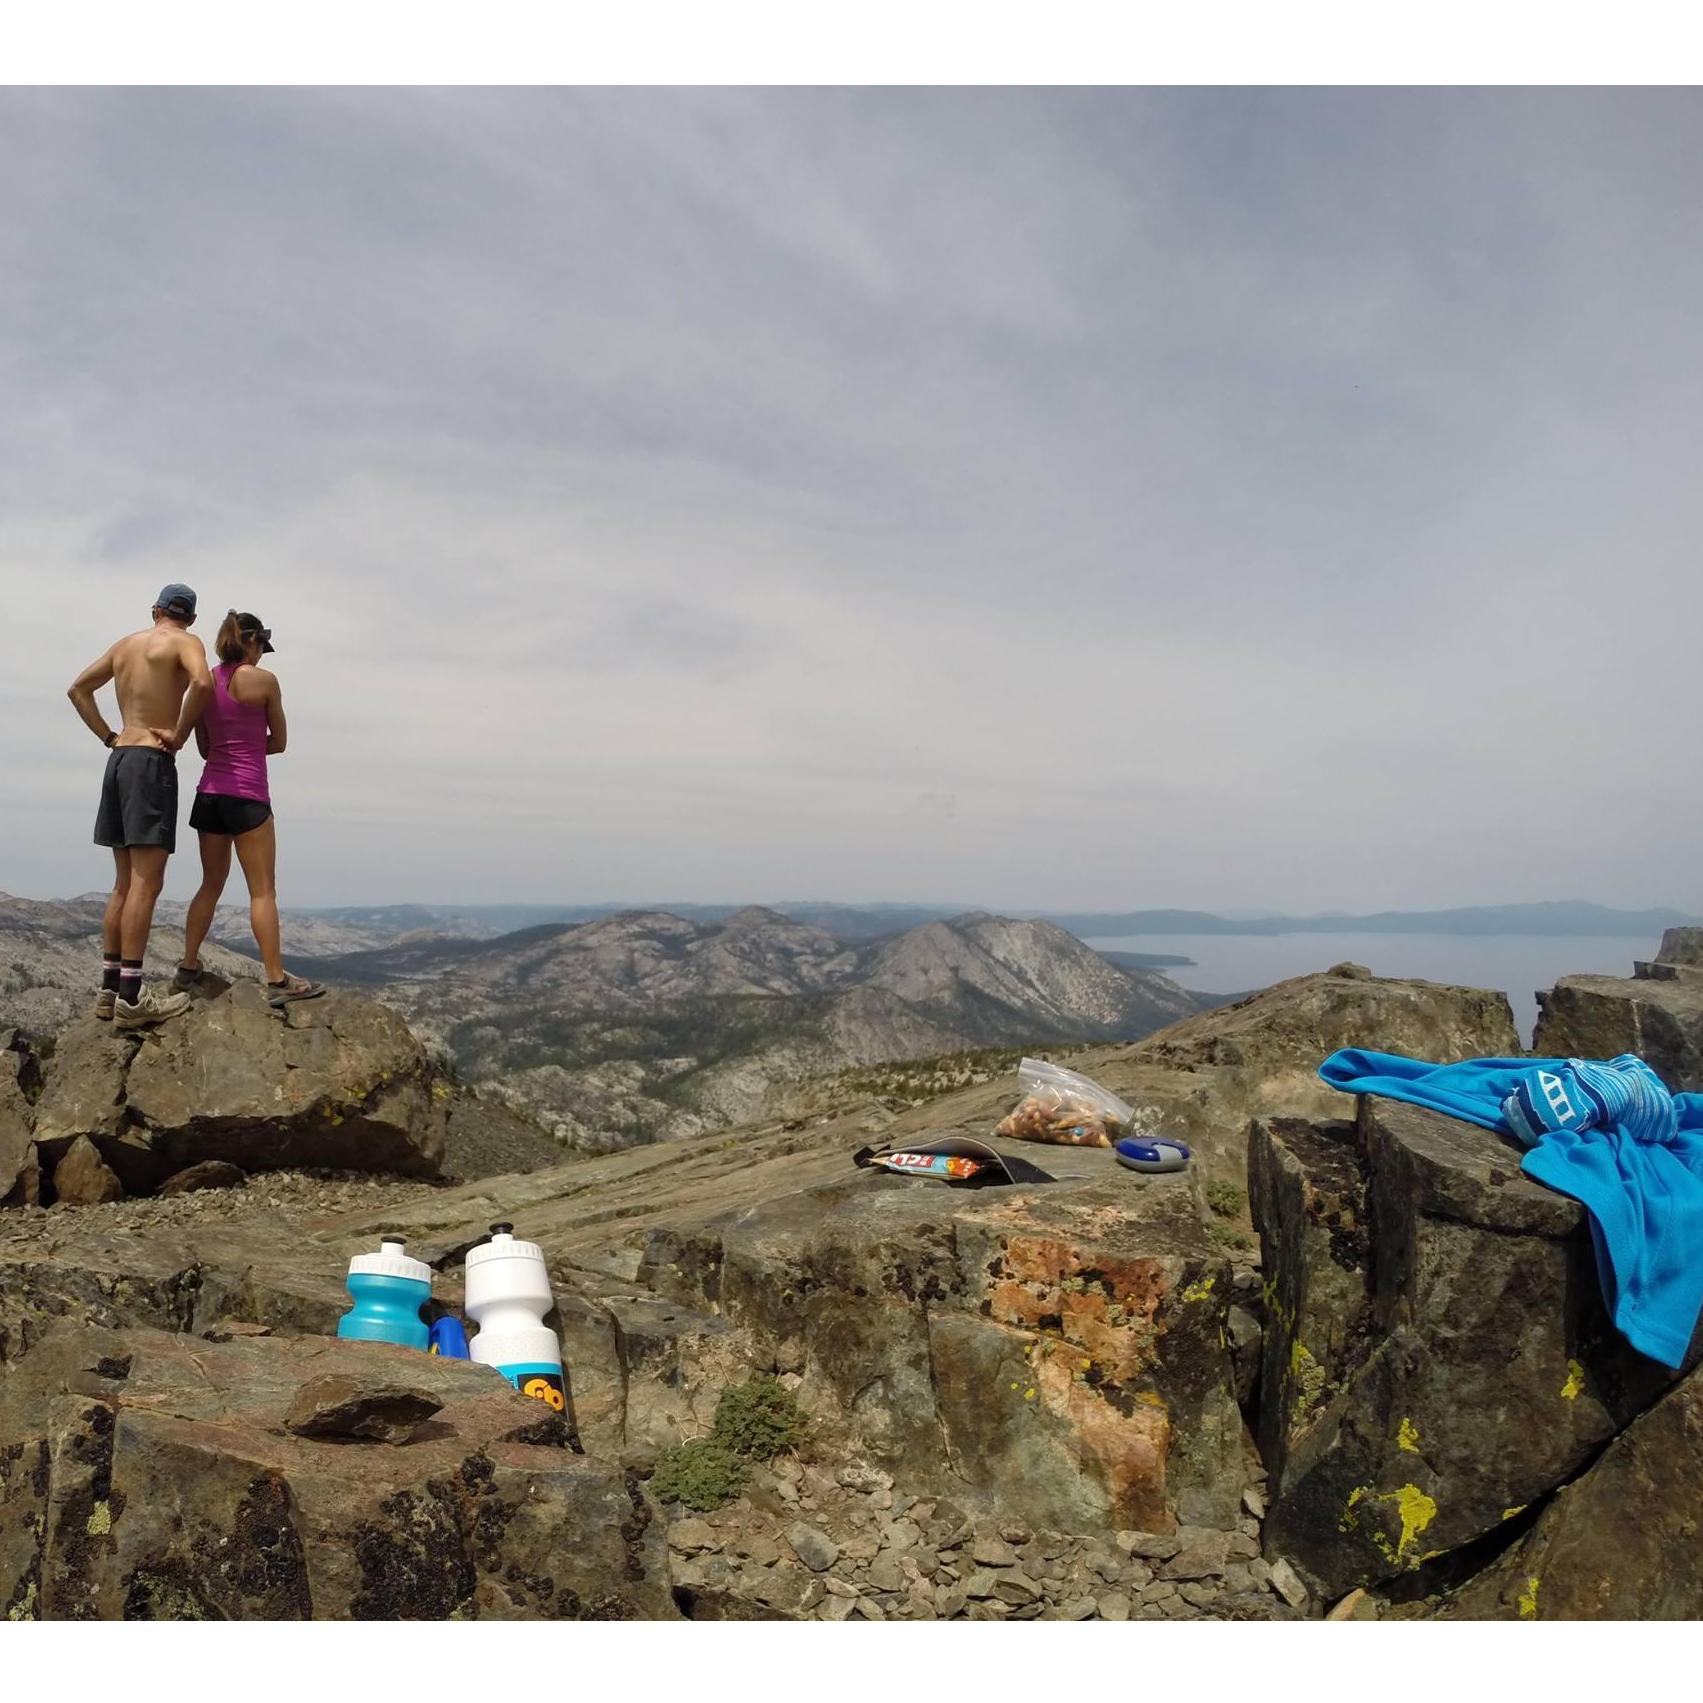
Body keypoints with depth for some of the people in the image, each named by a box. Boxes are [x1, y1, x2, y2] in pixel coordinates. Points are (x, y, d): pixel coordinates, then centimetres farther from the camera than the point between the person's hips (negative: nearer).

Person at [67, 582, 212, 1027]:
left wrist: (108, 736, 17)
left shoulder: (125, 644, 18)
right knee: (146, 883, -10)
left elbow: (78, 689, 24)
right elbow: (202, 682, -23)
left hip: (120, 759, 8)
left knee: (124, 883, 11)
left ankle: (109, 990, 12)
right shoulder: (186, 641, -3)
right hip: (152, 761, -8)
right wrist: (179, 735, -13)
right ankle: (130, 998, -13)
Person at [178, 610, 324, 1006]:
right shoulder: (264, 680, -7)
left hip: (210, 791, 7)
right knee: (263, 891, -4)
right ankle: (278, 980, -2)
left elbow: (205, 748, 15)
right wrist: (250, 746, 8)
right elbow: (279, 742, 1)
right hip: (247, 795, -6)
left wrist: (232, 749, 8)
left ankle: (188, 967, 23)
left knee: (211, 885, 18)